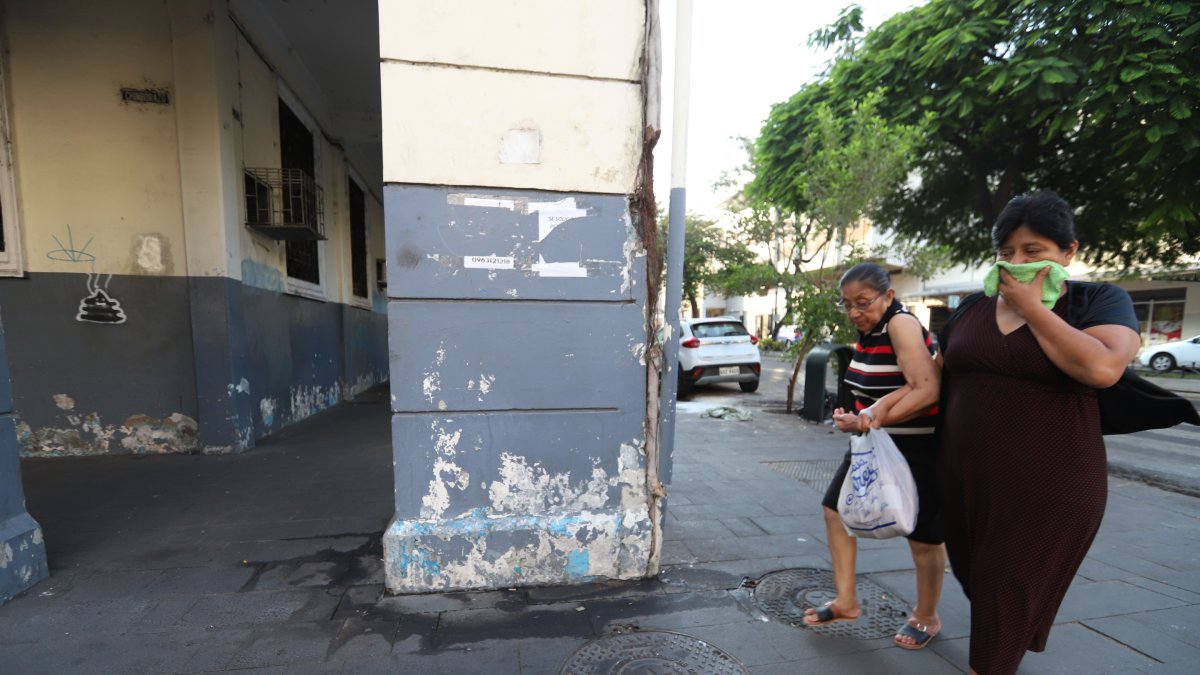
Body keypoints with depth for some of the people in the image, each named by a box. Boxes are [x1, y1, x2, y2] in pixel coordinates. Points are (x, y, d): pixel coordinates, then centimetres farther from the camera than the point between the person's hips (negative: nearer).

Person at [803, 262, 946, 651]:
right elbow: (880, 386, -5)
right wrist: (876, 409, -26)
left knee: (923, 537, 9)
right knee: (836, 510, 10)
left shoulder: (902, 324, -21)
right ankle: (846, 602, 26)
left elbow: (926, 389, -28)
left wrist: (869, 420, -25)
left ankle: (927, 618, 35)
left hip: (919, 448, -8)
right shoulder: (869, 330, 2)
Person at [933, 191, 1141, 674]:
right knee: (976, 581, 18)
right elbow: (937, 381, 12)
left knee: (1008, 591, 7)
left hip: (1048, 488, -4)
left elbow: (1102, 368, -23)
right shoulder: (971, 310, 6)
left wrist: (1032, 307, -14)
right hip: (967, 480, 4)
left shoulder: (1100, 302, -3)